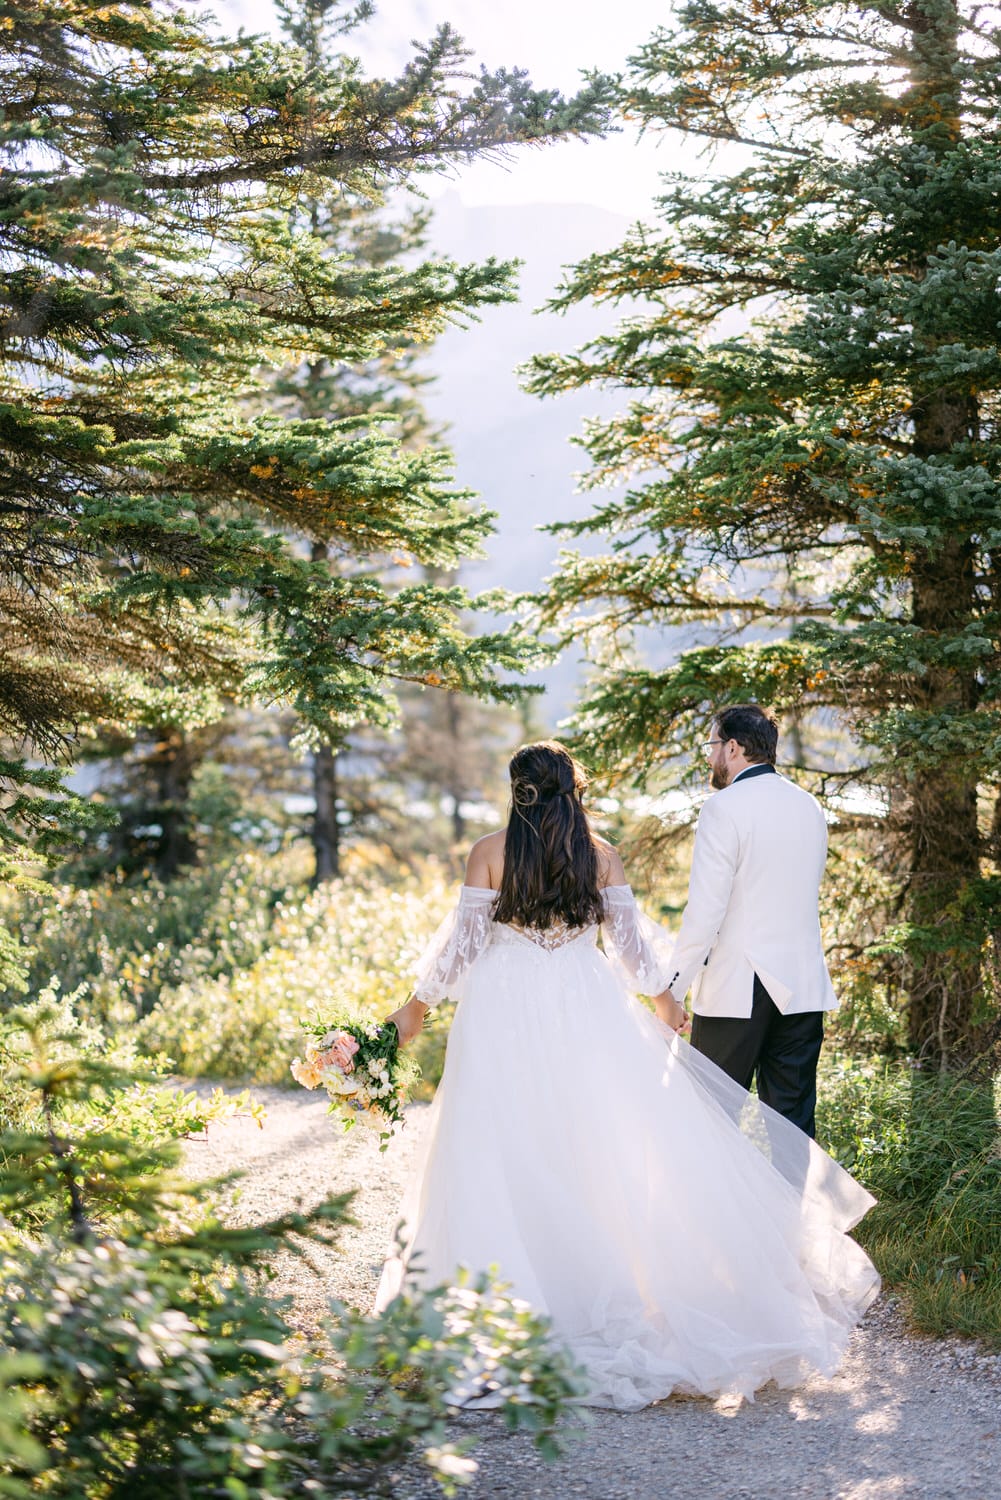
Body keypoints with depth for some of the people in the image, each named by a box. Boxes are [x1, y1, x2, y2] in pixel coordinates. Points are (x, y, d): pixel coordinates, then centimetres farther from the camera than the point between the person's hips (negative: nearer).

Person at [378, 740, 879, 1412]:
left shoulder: (490, 852, -4)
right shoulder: (600, 852, 1)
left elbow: (465, 938, -3)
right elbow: (629, 935, 7)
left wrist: (418, 1004, 9)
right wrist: (662, 996, 23)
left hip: (505, 1013, -1)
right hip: (587, 1015, 2)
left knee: (505, 1164, 3)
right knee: (613, 1150, 8)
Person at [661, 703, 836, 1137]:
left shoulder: (723, 809, -11)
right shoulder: (810, 807, 11)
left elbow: (705, 910, -15)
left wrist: (674, 990, -9)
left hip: (735, 987, -6)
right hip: (803, 987, 6)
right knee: (793, 1122, 8)